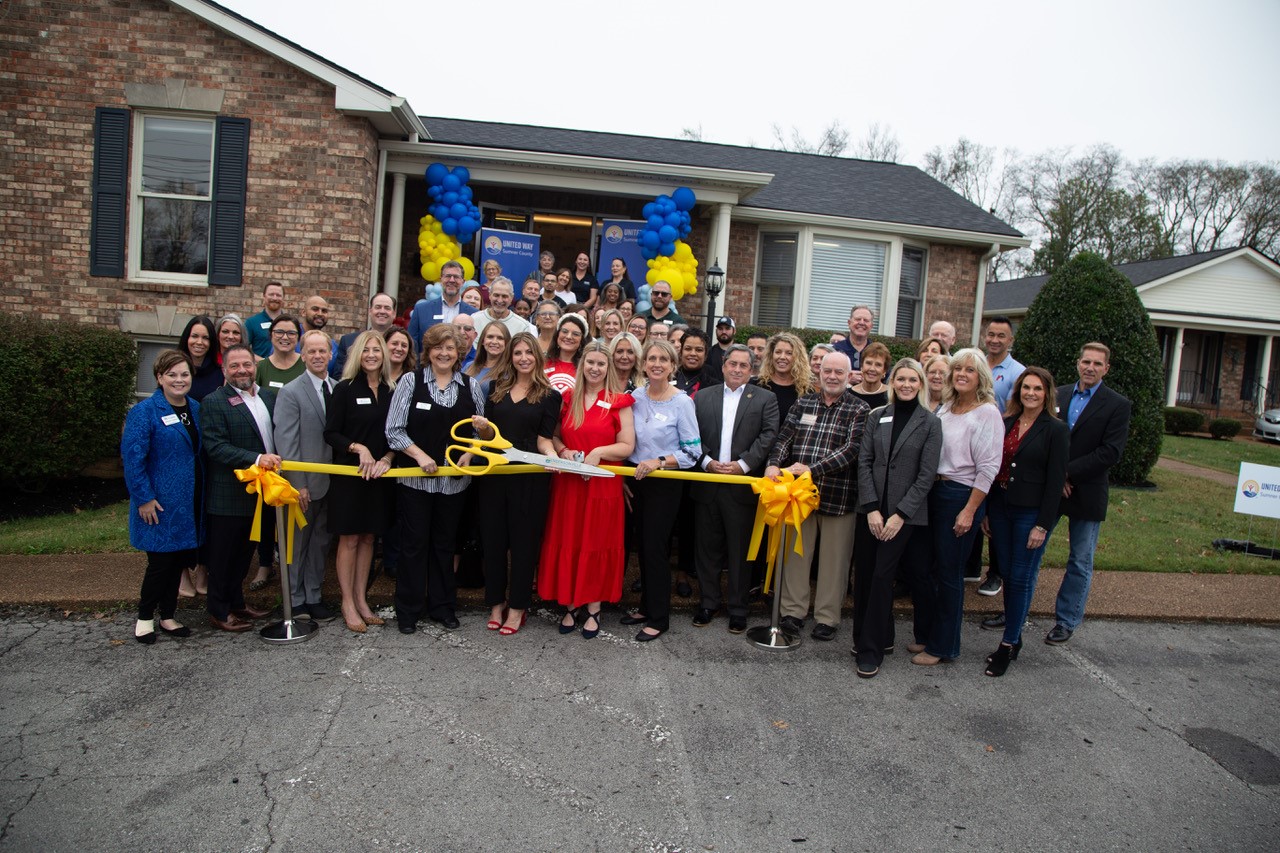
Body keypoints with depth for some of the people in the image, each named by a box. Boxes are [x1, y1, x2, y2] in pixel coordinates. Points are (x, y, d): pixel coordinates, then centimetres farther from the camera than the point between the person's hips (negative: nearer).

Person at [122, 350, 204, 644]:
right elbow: (132, 457, -14)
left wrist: (202, 494, 9)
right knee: (160, 563, 1)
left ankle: (168, 617, 27)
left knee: (178, 562, 13)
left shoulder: (196, 409, 9)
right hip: (160, 504, -6)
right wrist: (144, 498, -16)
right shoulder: (145, 411, -11)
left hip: (189, 503, 6)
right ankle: (144, 618, 22)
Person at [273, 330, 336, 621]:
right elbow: (286, 442, -12)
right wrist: (298, 484, -15)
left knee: (320, 542, 15)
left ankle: (313, 597, 27)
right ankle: (295, 601, 22)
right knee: (297, 543, 8)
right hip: (305, 482, -5)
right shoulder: (291, 392, -9)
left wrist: (341, 476, -1)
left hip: (331, 481, 5)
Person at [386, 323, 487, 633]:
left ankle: (443, 606, 26)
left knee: (445, 543, 12)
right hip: (415, 477, -2)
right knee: (414, 543, 4)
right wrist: (420, 455, -14)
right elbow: (394, 430, -5)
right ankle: (408, 610, 19)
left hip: (455, 479, 2)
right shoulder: (410, 381, -3)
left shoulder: (471, 386, 5)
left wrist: (470, 452, -7)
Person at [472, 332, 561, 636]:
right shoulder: (497, 388, 9)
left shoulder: (549, 395, 1)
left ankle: (517, 607, 18)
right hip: (495, 471, 3)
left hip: (530, 476, -3)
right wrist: (482, 427, -12)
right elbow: (488, 435, 11)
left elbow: (543, 440, -2)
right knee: (494, 537, 9)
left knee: (524, 539, 4)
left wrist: (553, 456, -22)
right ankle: (496, 603, 24)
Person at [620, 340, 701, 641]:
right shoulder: (636, 396, 3)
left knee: (656, 547, -1)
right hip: (638, 480, 5)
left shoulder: (682, 402, -12)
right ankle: (646, 606, 29)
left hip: (665, 483, -5)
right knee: (643, 545, 13)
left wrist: (659, 462, -20)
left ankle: (659, 618, 13)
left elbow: (693, 451, -11)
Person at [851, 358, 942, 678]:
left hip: (905, 514, -3)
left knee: (882, 577, -5)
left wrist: (900, 514, -11)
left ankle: (871, 649, 6)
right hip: (871, 510, 3)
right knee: (863, 575, 4)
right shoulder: (876, 417, 8)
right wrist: (871, 507, -7)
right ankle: (881, 636, 22)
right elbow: (864, 462, 3)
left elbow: (926, 475, -5)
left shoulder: (930, 423, 0)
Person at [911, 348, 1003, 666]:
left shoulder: (987, 413, -9)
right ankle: (928, 633, 28)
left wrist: (969, 511, -16)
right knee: (931, 567, 13)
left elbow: (988, 467, -13)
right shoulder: (945, 408, 11)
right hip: (934, 492, 6)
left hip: (962, 496, -6)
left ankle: (943, 646, 18)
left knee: (949, 572, 3)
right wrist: (927, 490, 4)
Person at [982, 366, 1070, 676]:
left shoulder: (1056, 429, -6)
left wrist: (1043, 525, -12)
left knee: (1021, 578, 2)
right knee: (1008, 575, 10)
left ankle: (1009, 645, 12)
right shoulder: (1005, 423, 7)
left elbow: (1056, 480, -9)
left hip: (1032, 513, -5)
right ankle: (1014, 637, 23)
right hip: (1000, 508, 5)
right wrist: (986, 511, 8)